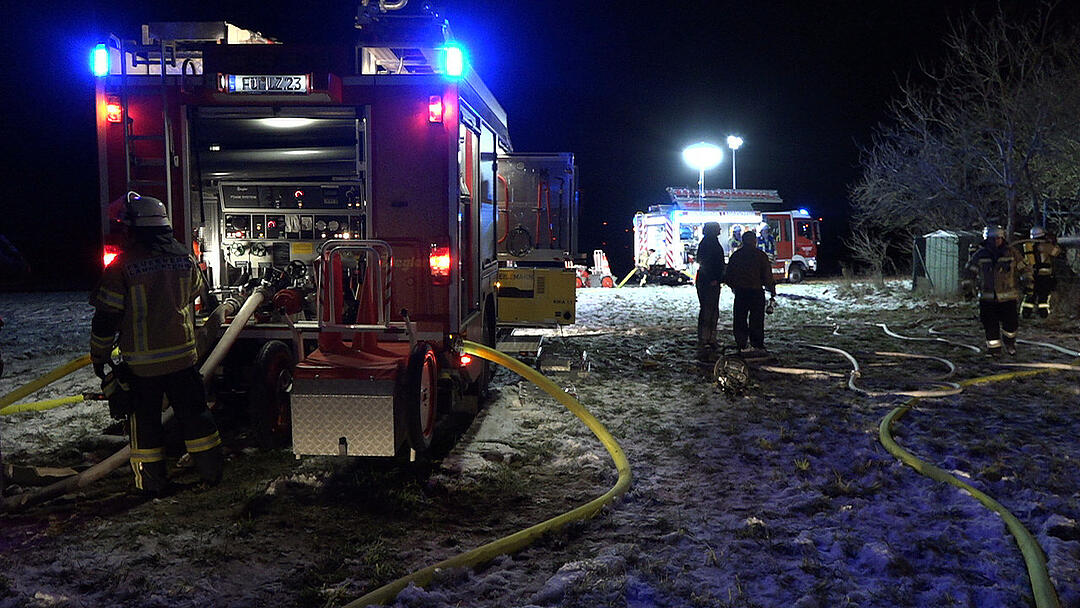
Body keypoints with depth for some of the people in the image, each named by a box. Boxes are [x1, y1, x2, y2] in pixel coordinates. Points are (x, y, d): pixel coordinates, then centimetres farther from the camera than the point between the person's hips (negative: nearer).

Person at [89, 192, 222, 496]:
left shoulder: (122, 266, -12)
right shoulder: (184, 258, 1)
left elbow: (106, 317, -9)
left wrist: (99, 355, 3)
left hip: (142, 361, -3)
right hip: (183, 355, 3)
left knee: (145, 420, 9)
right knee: (194, 413, 12)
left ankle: (152, 483, 15)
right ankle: (211, 473, 18)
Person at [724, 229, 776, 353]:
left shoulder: (735, 256, 4)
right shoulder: (761, 255, -4)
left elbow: (728, 276, 8)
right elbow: (767, 276, -5)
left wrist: (734, 286, 26)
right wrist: (772, 290, 9)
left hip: (740, 293, 2)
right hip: (757, 291, -2)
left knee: (740, 320, 7)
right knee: (756, 320, 5)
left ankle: (741, 345, 4)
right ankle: (757, 345, 5)